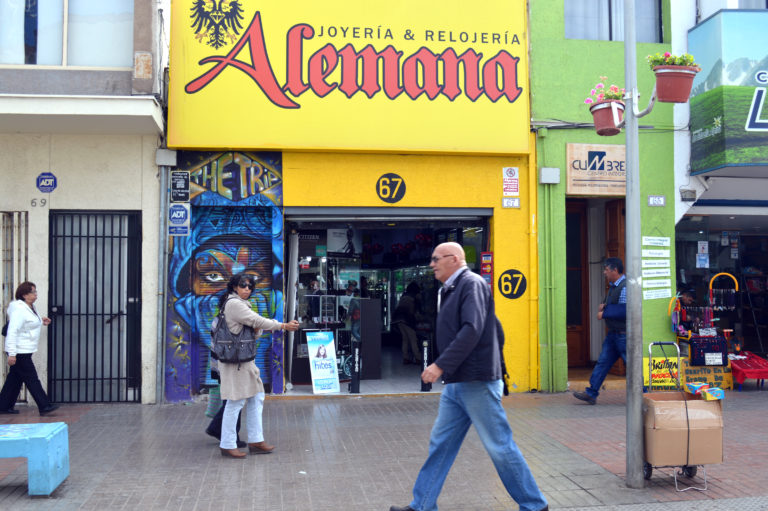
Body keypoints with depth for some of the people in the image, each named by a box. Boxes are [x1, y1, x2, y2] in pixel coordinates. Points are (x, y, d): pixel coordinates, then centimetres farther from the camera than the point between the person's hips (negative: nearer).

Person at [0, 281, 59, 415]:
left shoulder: (31, 307, 11)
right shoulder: (19, 309, -19)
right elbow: (12, 331, -23)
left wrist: (41, 320, 12)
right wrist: (12, 354, -26)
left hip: (26, 350, 10)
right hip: (20, 351, -10)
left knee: (16, 378, 14)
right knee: (32, 379, -7)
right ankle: (44, 406, -5)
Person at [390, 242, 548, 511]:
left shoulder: (472, 284, -12)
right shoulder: (451, 290, 17)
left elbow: (472, 330, -23)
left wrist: (441, 364, -25)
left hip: (477, 383, -9)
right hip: (456, 384, 9)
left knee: (500, 446, -1)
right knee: (440, 444, 11)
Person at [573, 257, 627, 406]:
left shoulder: (625, 287, -17)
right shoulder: (613, 286, 14)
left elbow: (623, 311, -24)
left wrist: (604, 314, -15)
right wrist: (604, 306, 6)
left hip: (623, 334, -10)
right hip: (613, 333, 10)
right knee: (603, 362, 9)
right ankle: (591, 393, 11)